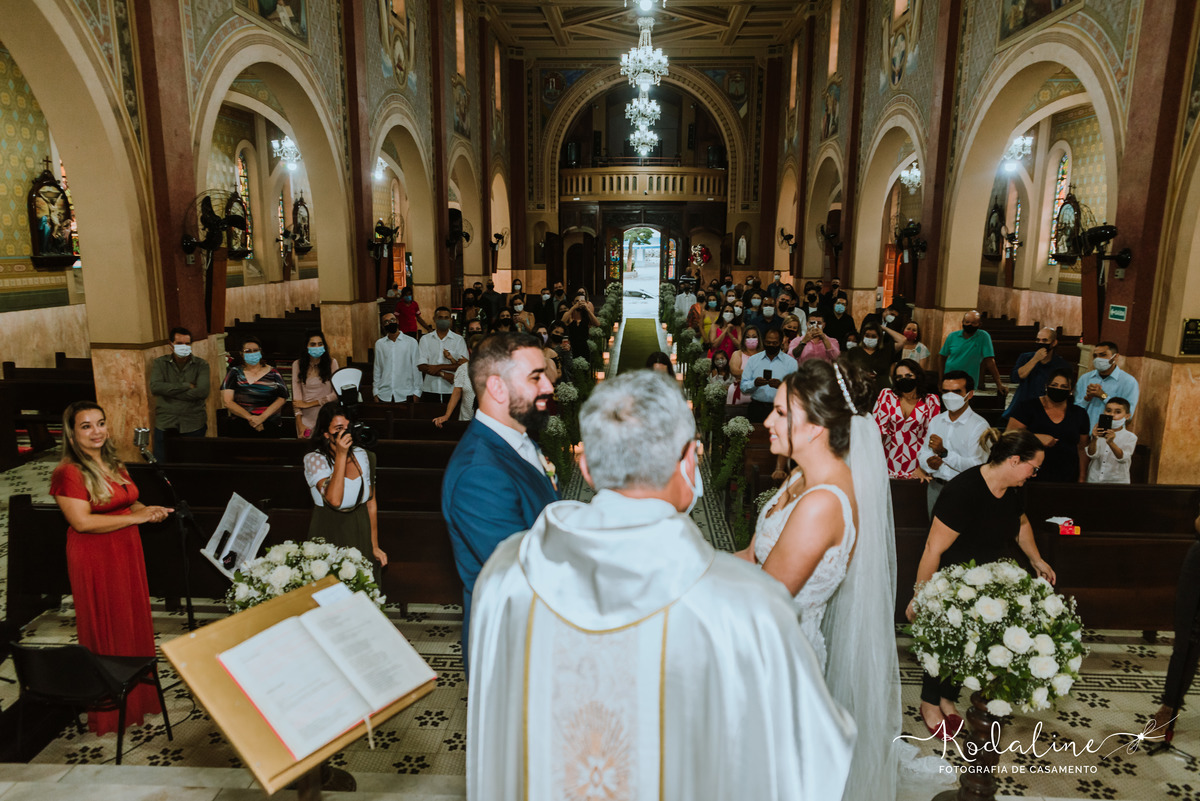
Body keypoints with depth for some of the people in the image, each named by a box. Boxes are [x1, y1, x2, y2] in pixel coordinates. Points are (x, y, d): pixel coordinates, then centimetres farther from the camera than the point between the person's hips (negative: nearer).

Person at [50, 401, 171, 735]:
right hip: (95, 560, -7)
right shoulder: (69, 472, -16)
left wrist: (150, 510, 1)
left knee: (134, 624, 15)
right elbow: (82, 522, -22)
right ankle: (110, 710, 20)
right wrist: (136, 517, -20)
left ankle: (137, 694, 31)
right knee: (106, 632, 5)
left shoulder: (113, 464, 10)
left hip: (127, 553, 8)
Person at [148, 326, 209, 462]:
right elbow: (155, 387, -11)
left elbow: (202, 392, -13)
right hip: (165, 425, 1)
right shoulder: (160, 363, 7)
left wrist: (170, 391, -10)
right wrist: (186, 386, -13)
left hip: (193, 426, -1)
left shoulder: (201, 365, 2)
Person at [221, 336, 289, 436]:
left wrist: (262, 417, -12)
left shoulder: (272, 373, 11)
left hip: (269, 425, 0)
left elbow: (282, 398, 1)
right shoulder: (235, 373, 11)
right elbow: (227, 401, 2)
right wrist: (250, 417, -9)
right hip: (241, 423, 0)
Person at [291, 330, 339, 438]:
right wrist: (299, 423, -10)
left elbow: (336, 394, -6)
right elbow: (296, 395, -3)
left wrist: (309, 404, -5)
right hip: (306, 417, 1)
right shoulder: (297, 364, 2)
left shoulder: (331, 362, -3)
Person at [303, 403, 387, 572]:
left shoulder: (362, 455, 1)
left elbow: (371, 502, 7)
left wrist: (375, 546, 8)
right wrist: (341, 455, -25)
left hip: (361, 534, 4)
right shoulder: (314, 459, -12)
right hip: (330, 537, -3)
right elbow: (334, 500, -27)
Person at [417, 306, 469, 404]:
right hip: (429, 391, 1)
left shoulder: (459, 340, 5)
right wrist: (443, 374, -12)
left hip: (452, 390, -1)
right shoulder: (425, 339, 9)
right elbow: (421, 366, -1)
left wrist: (439, 367, -11)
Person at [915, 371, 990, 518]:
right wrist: (929, 462, -15)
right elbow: (923, 453, 8)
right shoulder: (936, 421, 12)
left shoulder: (980, 426, -7)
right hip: (935, 486, 5)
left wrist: (944, 453, -24)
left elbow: (976, 466, -16)